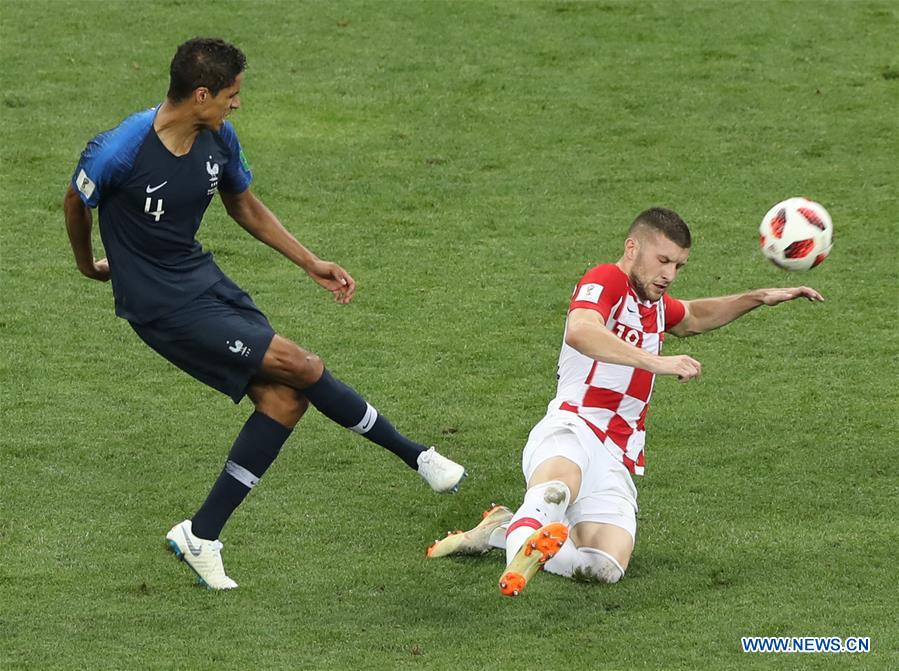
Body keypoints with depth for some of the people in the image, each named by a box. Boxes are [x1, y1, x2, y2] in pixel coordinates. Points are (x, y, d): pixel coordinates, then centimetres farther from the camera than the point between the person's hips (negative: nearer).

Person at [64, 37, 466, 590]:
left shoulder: (219, 139, -3)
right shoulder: (119, 151, -23)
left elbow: (245, 206, 15)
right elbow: (77, 202, -3)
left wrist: (311, 264, 12)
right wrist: (88, 264, 14)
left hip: (203, 277, 8)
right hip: (161, 305, -8)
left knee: (283, 397, -3)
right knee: (301, 367, -12)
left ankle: (201, 536, 5)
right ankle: (417, 457, 7)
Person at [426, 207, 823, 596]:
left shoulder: (655, 303, 24)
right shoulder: (607, 280, -3)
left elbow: (692, 318, 50)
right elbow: (580, 332, -27)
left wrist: (759, 298, 39)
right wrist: (657, 363, -32)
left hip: (616, 462, 8)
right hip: (573, 426, -8)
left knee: (606, 568, -17)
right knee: (558, 484, -45)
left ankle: (504, 531, 0)